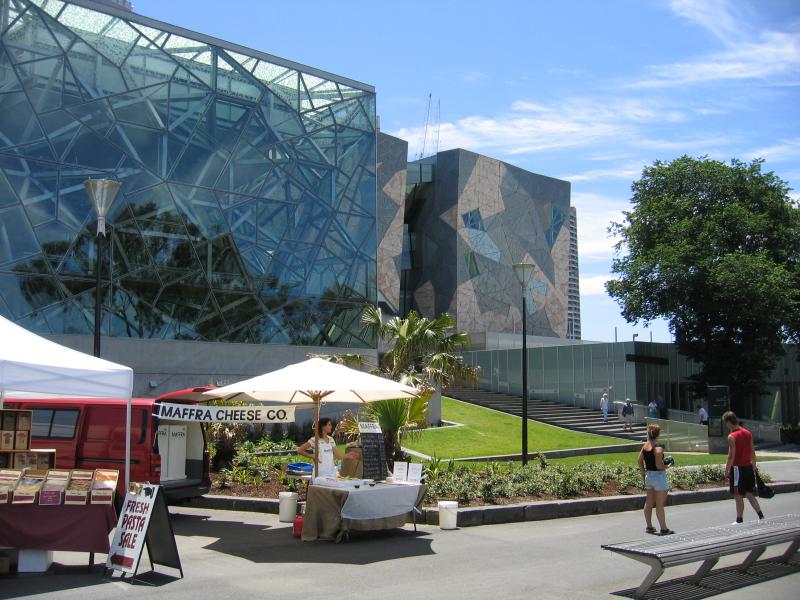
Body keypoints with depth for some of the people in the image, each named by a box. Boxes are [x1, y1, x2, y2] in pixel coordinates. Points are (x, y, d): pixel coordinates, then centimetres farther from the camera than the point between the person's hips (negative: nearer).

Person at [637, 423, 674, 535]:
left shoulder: (644, 446, 1)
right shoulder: (658, 449, -21)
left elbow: (640, 461, 9)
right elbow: (659, 466, -24)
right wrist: (667, 465, -4)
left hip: (648, 476, 7)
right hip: (659, 476, -7)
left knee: (648, 503, 16)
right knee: (660, 505, 0)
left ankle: (649, 526, 25)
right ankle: (664, 529, 9)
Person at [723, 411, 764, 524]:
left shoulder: (732, 436, -15)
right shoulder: (748, 433, 7)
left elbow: (731, 456, -18)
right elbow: (753, 453, 11)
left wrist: (726, 471, -10)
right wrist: (753, 467, 19)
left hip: (738, 468, -7)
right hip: (749, 468, 7)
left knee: (738, 496, 3)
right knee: (750, 494, 15)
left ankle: (740, 520, 8)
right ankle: (761, 515, 7)